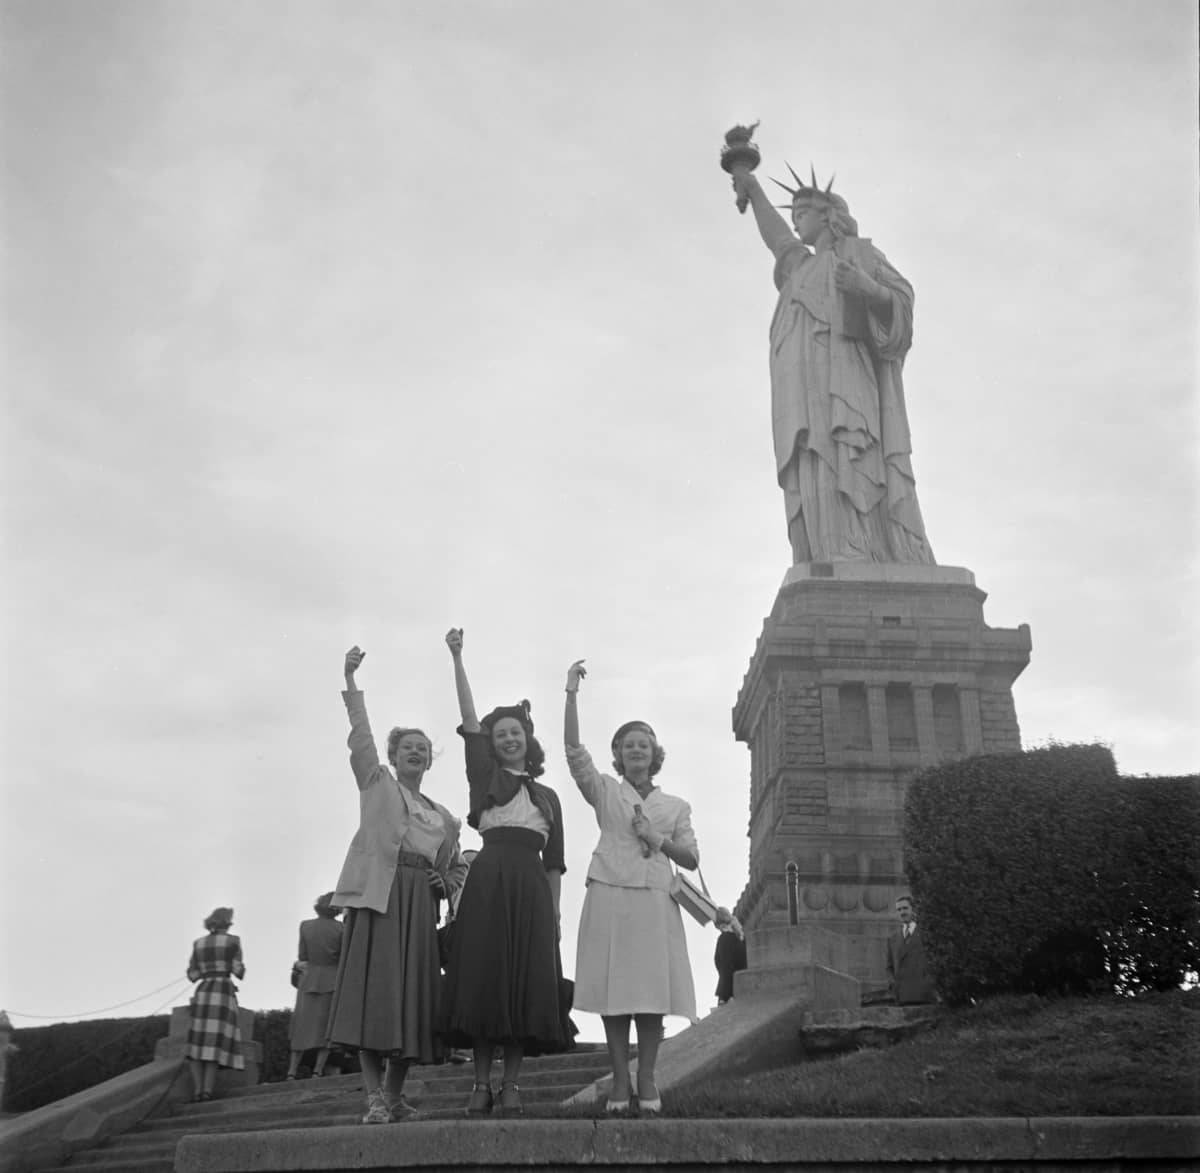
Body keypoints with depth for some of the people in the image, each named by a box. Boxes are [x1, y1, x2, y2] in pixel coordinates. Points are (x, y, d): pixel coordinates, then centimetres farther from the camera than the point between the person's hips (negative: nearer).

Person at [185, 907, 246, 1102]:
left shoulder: (198, 943, 11)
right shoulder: (233, 941, 0)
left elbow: (192, 975, 11)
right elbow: (239, 972, -3)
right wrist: (239, 967, 20)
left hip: (202, 992, 3)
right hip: (224, 992, -3)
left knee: (199, 1043, 5)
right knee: (216, 1042, -3)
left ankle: (197, 1089, -7)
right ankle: (208, 1089, -14)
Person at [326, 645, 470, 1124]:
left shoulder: (443, 816, 23)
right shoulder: (377, 783, 13)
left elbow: (457, 865, 30)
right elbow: (360, 736, 1)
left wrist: (447, 880, 7)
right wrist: (350, 680, -7)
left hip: (421, 906, 4)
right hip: (378, 893, -4)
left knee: (412, 999, 1)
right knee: (373, 993, -12)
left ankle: (395, 1095, 14)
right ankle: (375, 1098, -9)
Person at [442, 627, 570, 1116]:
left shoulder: (548, 796, 20)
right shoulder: (485, 778, 13)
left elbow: (554, 861, 17)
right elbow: (469, 721, 2)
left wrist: (555, 913, 6)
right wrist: (457, 659, -8)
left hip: (531, 888, 2)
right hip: (488, 882, -2)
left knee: (526, 982, -4)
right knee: (483, 977, -7)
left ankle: (511, 1085, 0)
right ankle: (481, 1083, -1)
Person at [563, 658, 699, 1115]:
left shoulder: (675, 806, 15)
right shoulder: (605, 791, 9)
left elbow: (692, 859, 13)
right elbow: (573, 749, -5)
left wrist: (658, 841, -5)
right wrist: (571, 694, -15)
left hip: (655, 903, 2)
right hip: (610, 897, -1)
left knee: (652, 994, -3)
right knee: (614, 993, -4)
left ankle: (646, 1080, 6)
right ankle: (620, 1081, 4)